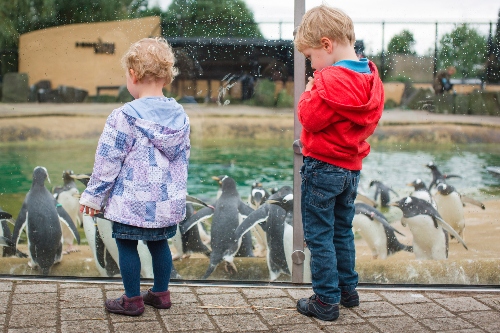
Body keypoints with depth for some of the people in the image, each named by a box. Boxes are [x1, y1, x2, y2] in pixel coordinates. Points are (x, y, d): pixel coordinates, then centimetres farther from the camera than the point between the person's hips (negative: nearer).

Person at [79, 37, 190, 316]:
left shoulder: (125, 117, -17)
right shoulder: (180, 115, 2)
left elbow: (107, 161, -12)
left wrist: (93, 196, -2)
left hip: (133, 200, -6)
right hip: (169, 199, 6)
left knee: (127, 245, 8)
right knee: (159, 243, 19)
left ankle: (133, 300, 15)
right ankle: (161, 293, 29)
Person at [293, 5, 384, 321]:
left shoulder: (331, 80, -23)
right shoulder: (371, 78, 5)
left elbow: (310, 118, -21)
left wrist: (308, 94, -5)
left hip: (322, 167, -8)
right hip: (352, 167, 9)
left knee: (319, 236, 1)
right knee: (342, 231, 21)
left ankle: (326, 301, 6)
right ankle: (348, 290, 31)